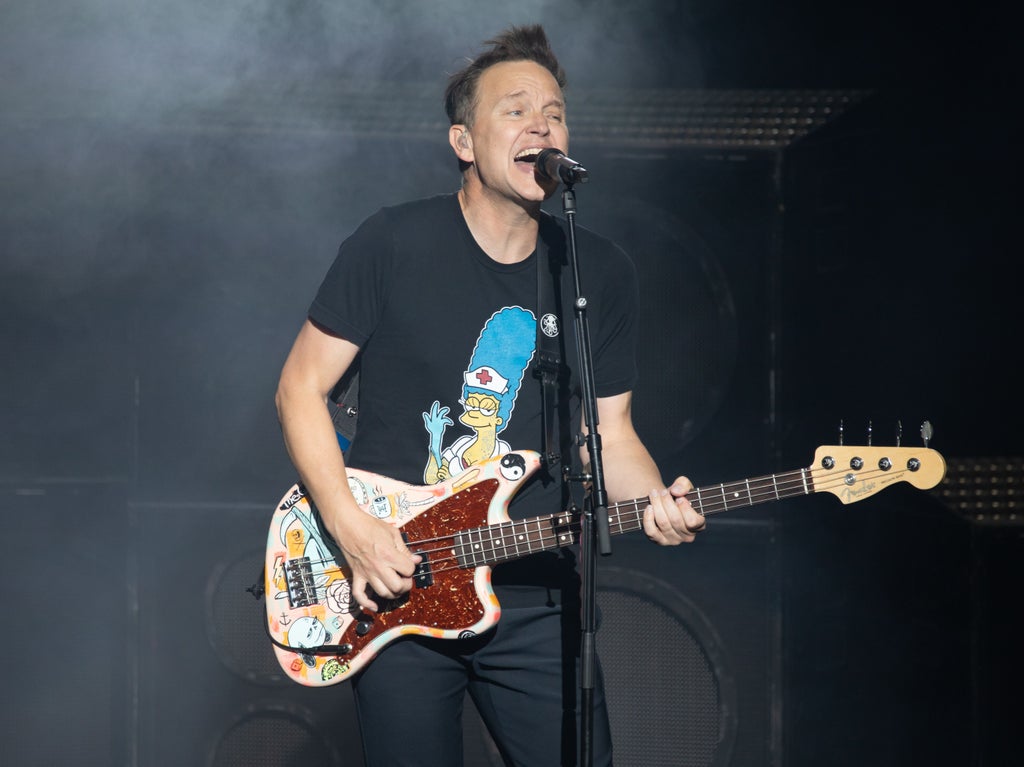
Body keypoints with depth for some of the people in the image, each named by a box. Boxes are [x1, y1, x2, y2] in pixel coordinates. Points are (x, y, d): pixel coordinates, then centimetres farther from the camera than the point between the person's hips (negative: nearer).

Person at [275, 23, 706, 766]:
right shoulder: (393, 245, -6)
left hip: (536, 600, 3)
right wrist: (349, 524, -13)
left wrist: (655, 500, -10)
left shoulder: (603, 273, 5)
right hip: (394, 588, -3)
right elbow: (301, 387, -2)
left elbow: (607, 431, 12)